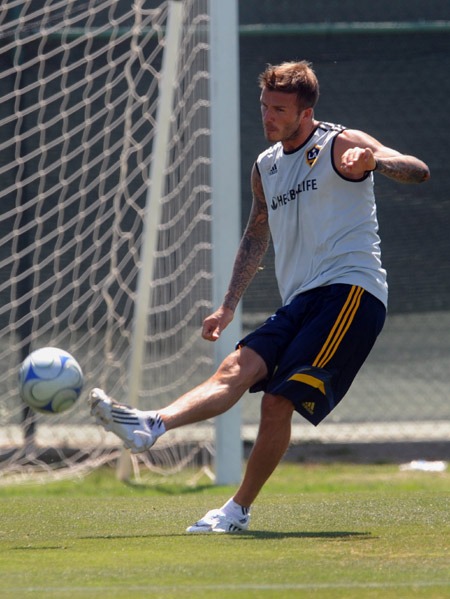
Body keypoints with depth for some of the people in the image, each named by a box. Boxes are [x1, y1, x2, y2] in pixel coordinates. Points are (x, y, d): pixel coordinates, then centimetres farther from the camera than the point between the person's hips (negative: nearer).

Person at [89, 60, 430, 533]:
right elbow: (256, 236, 33)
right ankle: (150, 426, -37)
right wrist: (228, 306, 28)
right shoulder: (266, 167, 19)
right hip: (300, 301, 7)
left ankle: (239, 510, -10)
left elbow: (418, 171, -14)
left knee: (278, 401, -17)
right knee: (236, 369, -17)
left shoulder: (341, 145, -2)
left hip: (350, 291, -7)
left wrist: (371, 160, -35)